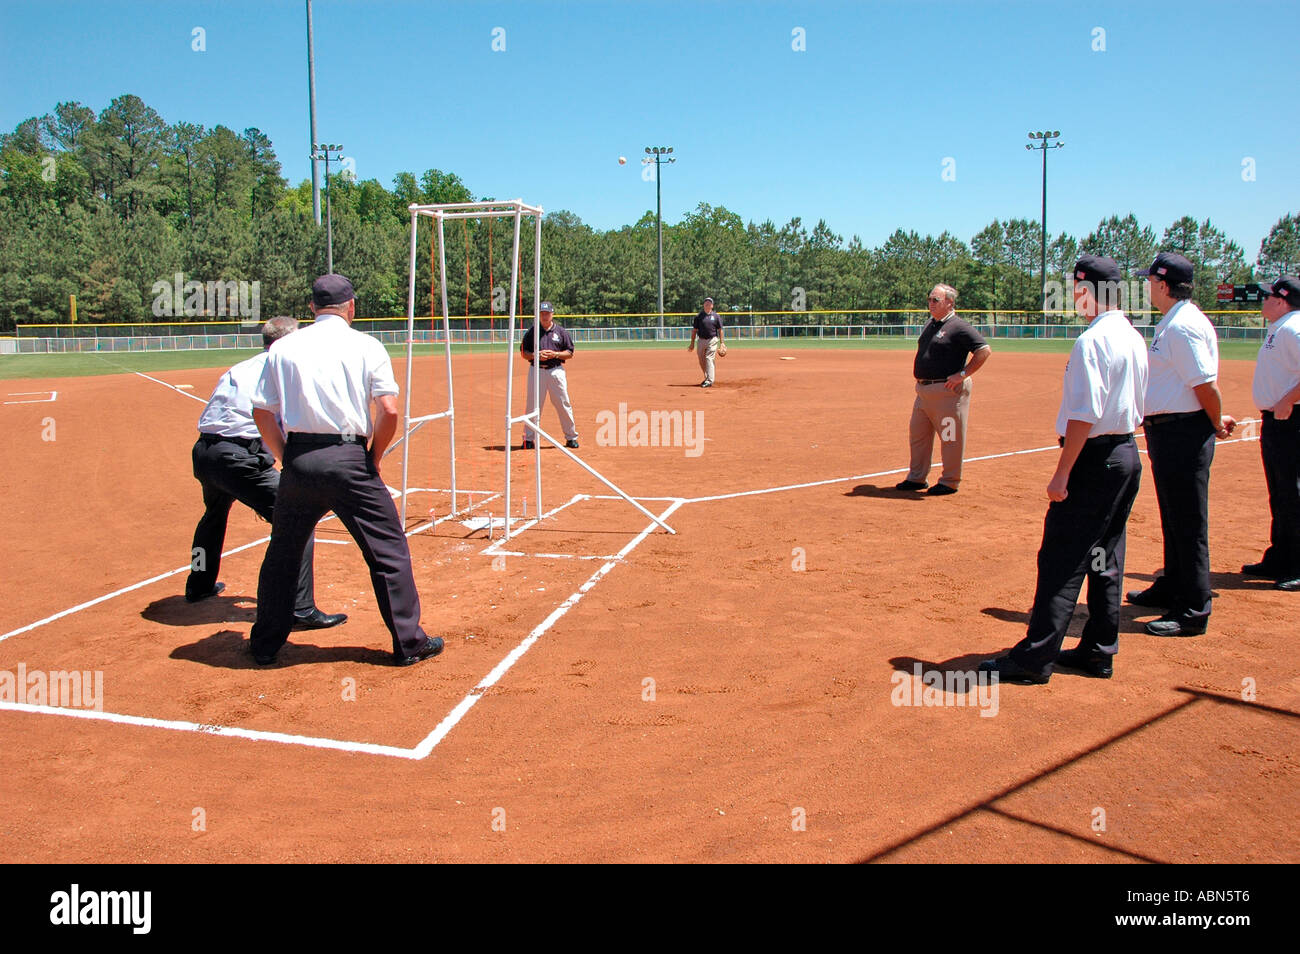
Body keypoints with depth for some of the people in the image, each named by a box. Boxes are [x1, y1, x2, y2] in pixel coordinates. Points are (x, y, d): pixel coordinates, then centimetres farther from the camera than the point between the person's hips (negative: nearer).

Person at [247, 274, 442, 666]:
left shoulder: (283, 347, 9)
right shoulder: (366, 346, 1)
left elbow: (262, 411, 5)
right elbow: (389, 411, -9)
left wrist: (288, 459, 13)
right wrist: (374, 458, 4)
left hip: (298, 461, 3)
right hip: (349, 460, -3)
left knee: (282, 552, 18)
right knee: (388, 550, 6)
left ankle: (265, 644, 27)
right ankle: (409, 643, 8)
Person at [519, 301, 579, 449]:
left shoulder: (561, 332, 7)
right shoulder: (531, 332, 8)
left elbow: (570, 353, 6)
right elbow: (523, 353, 8)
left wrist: (555, 354, -11)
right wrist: (536, 355, -11)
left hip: (556, 370, 0)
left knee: (563, 404, 0)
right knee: (532, 405, 1)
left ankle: (571, 437, 10)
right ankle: (528, 438, 9)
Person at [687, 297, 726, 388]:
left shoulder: (716, 316, 4)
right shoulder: (699, 316, 7)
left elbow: (720, 330, 6)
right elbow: (694, 330, 8)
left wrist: (721, 342, 0)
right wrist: (692, 343, 5)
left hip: (712, 340, -3)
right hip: (701, 340, 3)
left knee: (709, 359, -12)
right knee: (701, 360, 8)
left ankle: (709, 381, -12)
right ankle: (707, 377, 28)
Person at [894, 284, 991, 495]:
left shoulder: (958, 327, -11)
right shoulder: (930, 324, 14)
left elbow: (984, 350, -17)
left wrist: (963, 374, -18)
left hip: (947, 391, -9)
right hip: (923, 390, 9)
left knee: (951, 438, 0)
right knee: (917, 435, 14)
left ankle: (949, 482, 9)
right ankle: (916, 478, 25)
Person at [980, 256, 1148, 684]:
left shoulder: (1093, 340, -16)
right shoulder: (1135, 339, 12)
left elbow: (1085, 414, -22)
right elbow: (1137, 405, 17)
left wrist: (1063, 473, -20)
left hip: (1093, 458, -9)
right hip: (1128, 454, 9)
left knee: (1061, 560, -7)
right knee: (1106, 559, 14)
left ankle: (1035, 657, -3)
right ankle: (1100, 651, 21)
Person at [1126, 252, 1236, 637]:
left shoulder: (1184, 325, -18)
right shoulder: (1171, 323, 15)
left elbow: (1205, 383, -21)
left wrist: (1217, 425, -8)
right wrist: (1215, 420, 11)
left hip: (1184, 433, -11)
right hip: (1166, 432, 11)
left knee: (1188, 522, -5)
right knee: (1173, 518, 21)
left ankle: (1193, 610, 1)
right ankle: (1172, 587, 36)